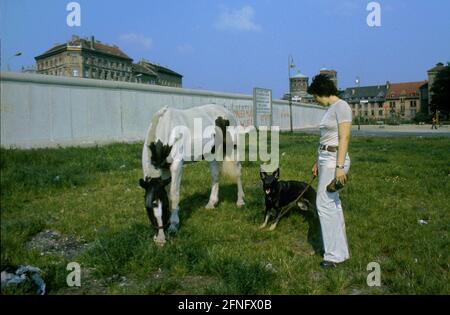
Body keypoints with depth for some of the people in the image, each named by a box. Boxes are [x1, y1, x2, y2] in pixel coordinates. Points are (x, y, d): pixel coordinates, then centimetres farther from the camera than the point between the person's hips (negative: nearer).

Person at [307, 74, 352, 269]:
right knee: (332, 203, 13)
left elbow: (344, 138, -19)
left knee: (325, 204, -7)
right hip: (325, 159, 10)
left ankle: (335, 254, 3)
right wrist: (318, 162, 21)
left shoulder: (341, 106, -12)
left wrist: (340, 167, -23)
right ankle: (340, 249, 23)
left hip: (335, 160, -10)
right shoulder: (330, 109, 16)